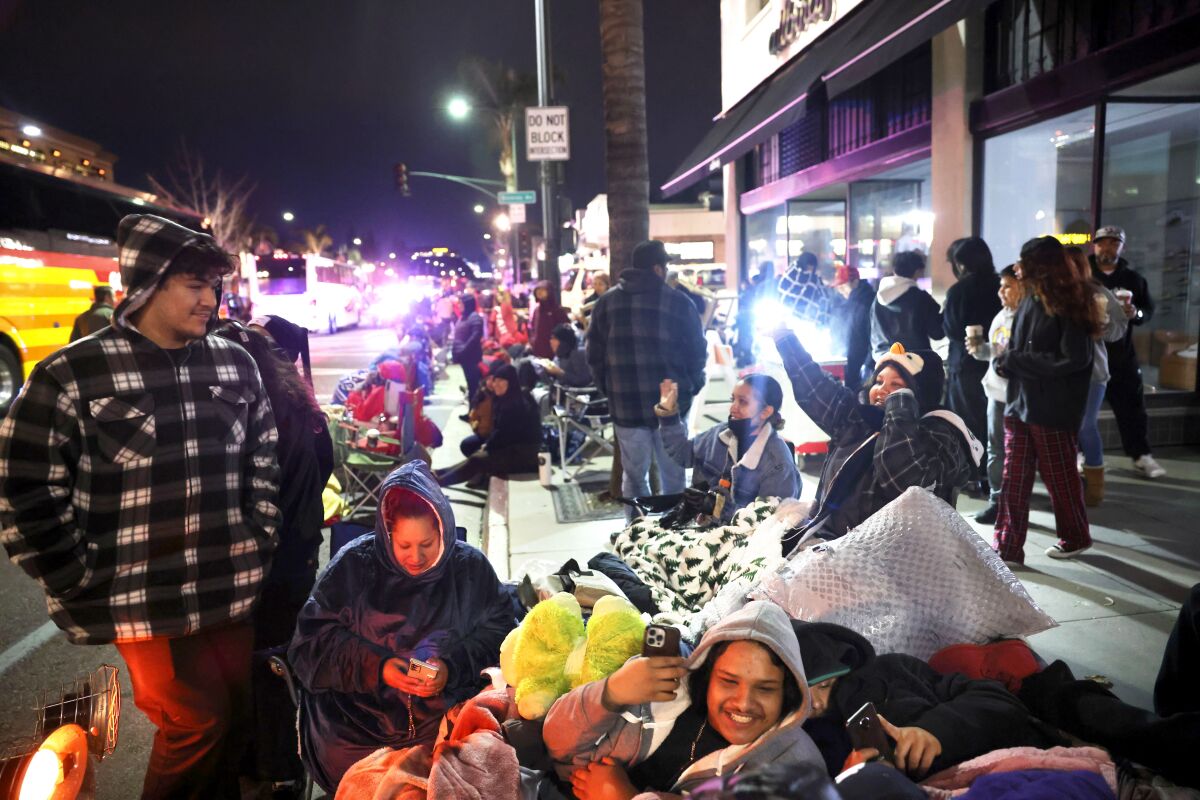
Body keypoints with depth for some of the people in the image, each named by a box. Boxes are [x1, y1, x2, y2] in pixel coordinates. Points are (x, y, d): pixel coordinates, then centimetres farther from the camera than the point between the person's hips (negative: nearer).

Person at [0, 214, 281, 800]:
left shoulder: (235, 364, 5)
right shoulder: (71, 375, -8)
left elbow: (262, 460, 13)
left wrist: (259, 541, 9)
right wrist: (82, 588, -6)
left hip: (232, 591, 4)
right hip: (146, 601, -4)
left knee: (233, 720, 14)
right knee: (198, 724, -2)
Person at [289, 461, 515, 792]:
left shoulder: (471, 568, 2)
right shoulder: (353, 564, 0)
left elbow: (498, 632, 5)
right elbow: (313, 638, 0)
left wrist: (454, 666, -13)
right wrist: (375, 667, -13)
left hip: (446, 713, 0)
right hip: (360, 708, 0)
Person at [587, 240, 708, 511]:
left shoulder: (607, 301, 5)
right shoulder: (679, 301, -5)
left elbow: (594, 354, 5)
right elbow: (697, 352, -2)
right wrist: (691, 387, 12)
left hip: (625, 405, 2)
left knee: (634, 476, 12)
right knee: (673, 476, 10)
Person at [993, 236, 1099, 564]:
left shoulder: (1069, 306, -12)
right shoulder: (1029, 303, 9)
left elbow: (1074, 360, -18)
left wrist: (1015, 360, -15)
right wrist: (1003, 361, -10)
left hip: (1054, 412, -6)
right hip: (1019, 405, 6)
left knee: (1060, 479, 11)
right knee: (1013, 481, 5)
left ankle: (1075, 537, 32)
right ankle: (1007, 547, 10)